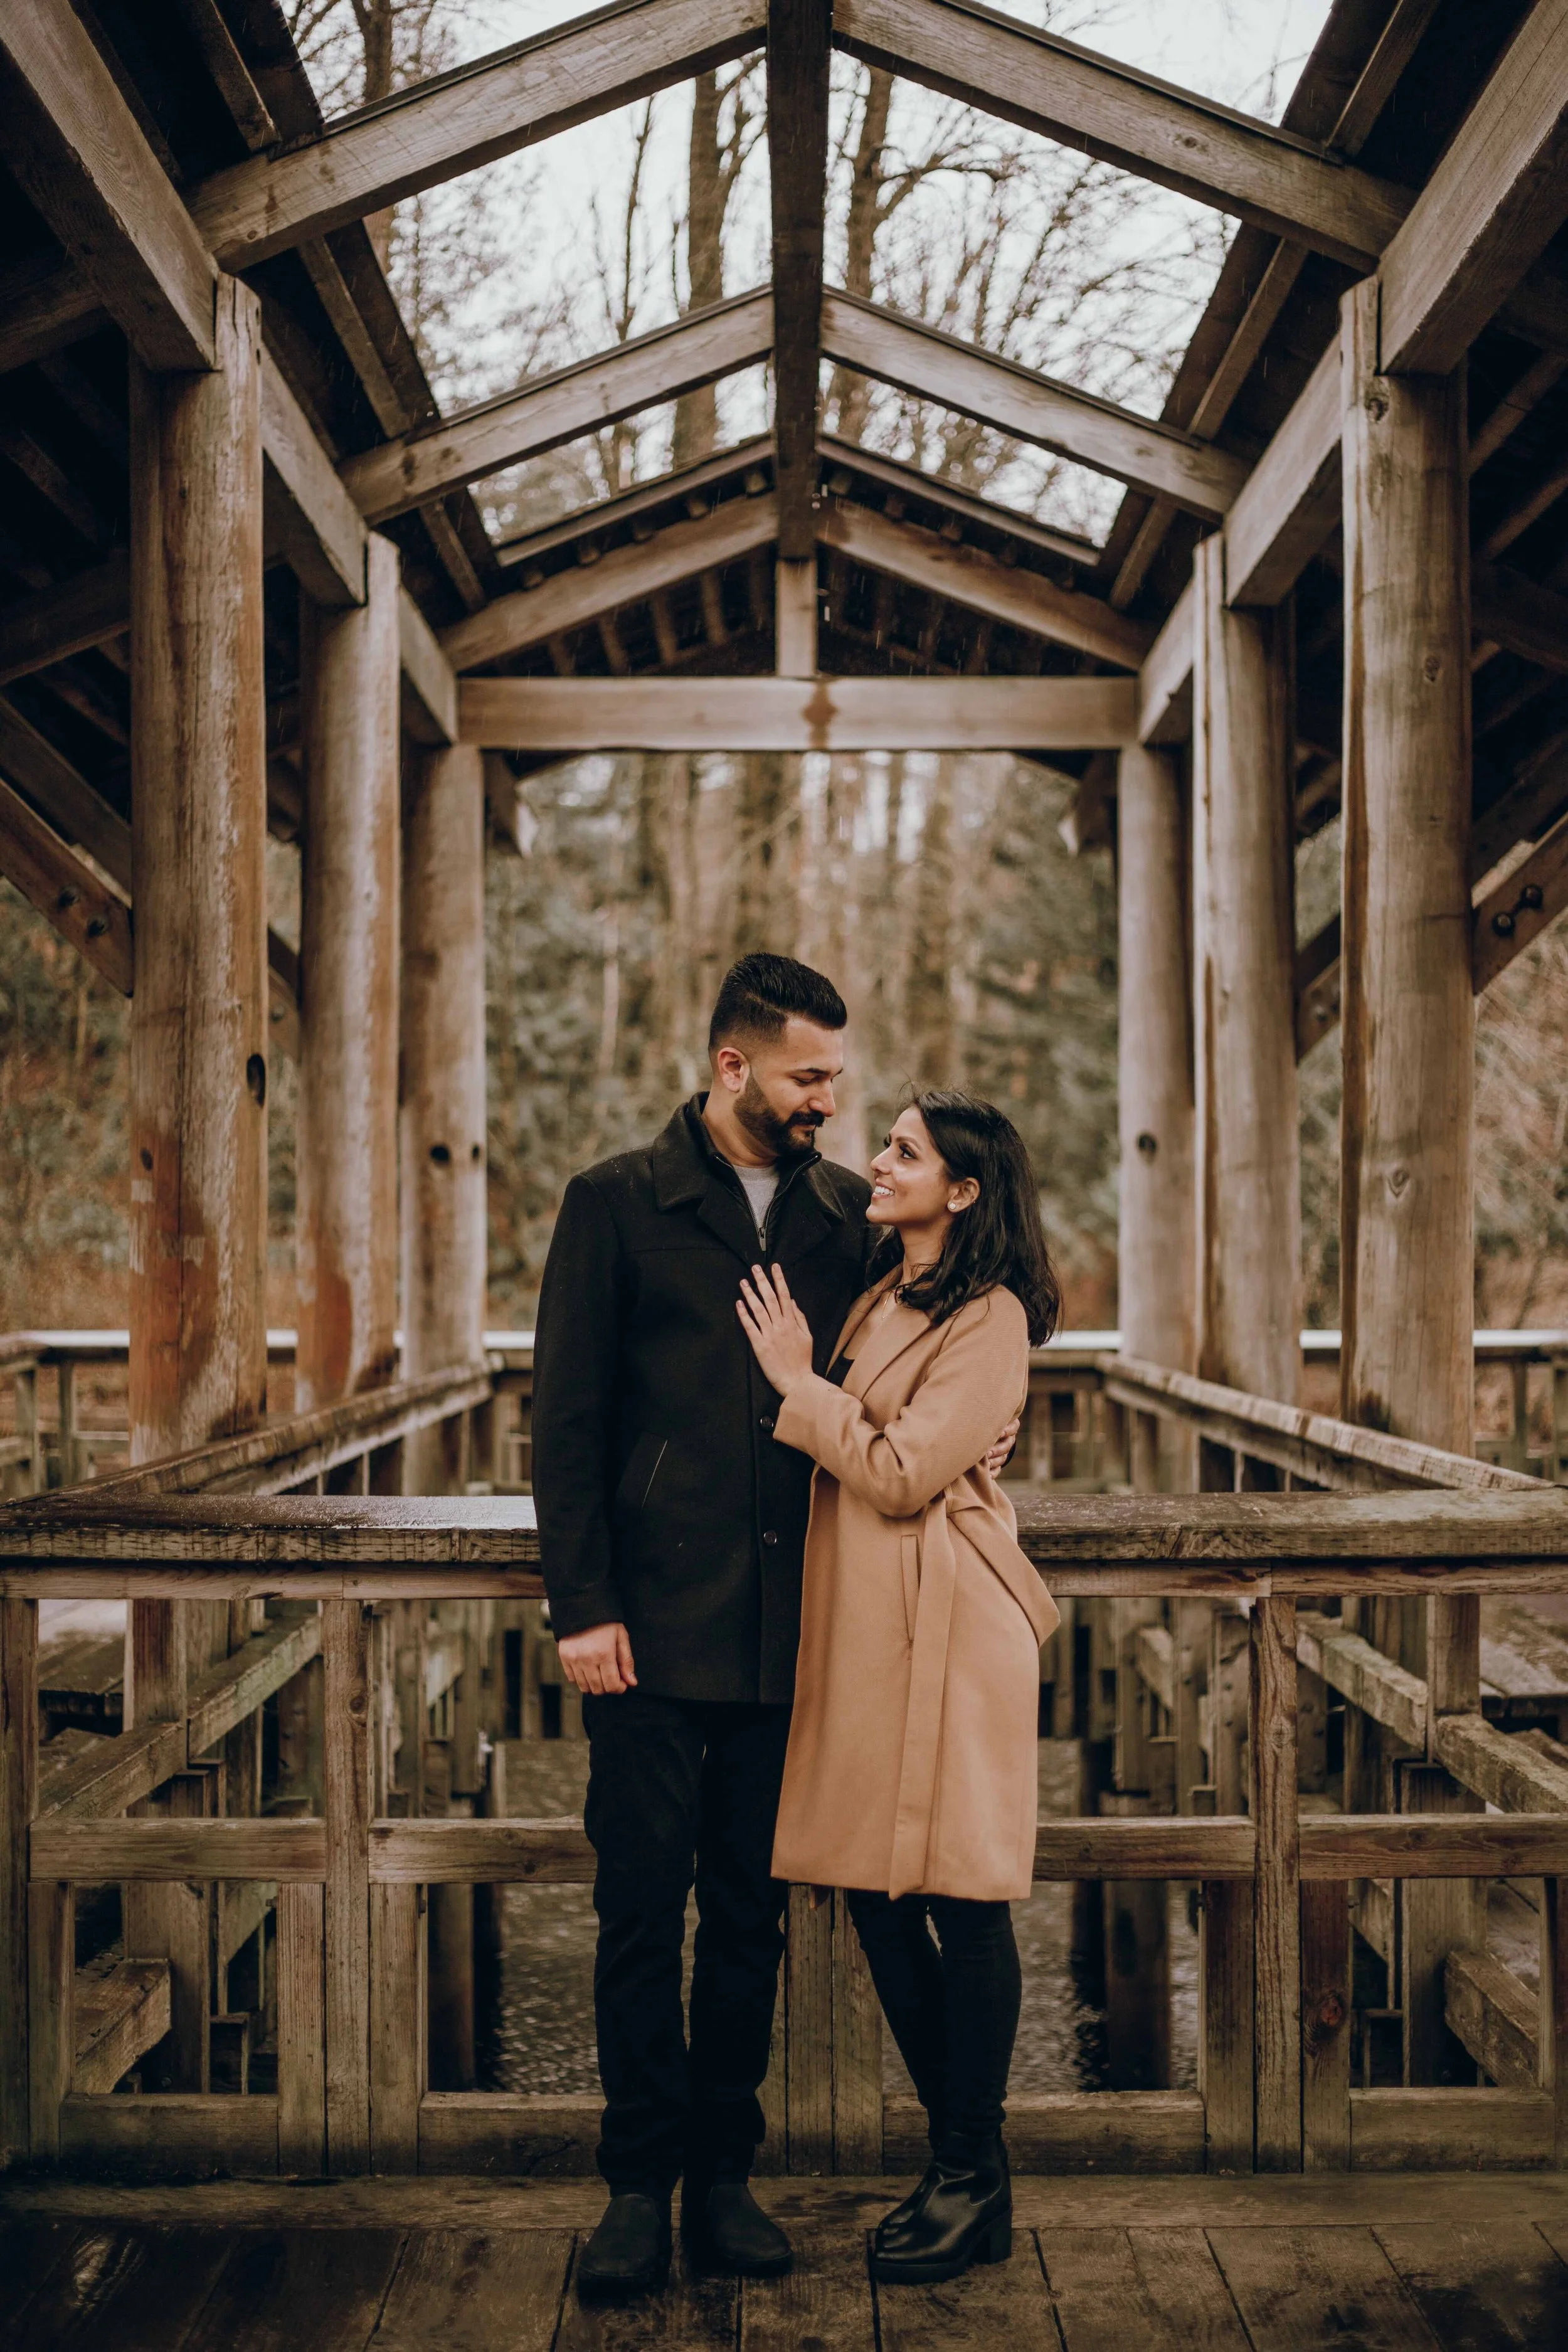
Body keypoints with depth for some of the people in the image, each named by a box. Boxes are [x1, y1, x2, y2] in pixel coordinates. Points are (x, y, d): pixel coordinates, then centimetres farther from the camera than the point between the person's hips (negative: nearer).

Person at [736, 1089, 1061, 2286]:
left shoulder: (989, 1319, -11)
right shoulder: (883, 1295, 15)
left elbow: (901, 1474, -16)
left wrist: (798, 1379, -9)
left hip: (942, 1625, -9)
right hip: (861, 1616, 9)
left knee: (959, 1897, 0)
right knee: (874, 1888, 11)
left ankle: (976, 2184, 13)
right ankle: (958, 2157, 25)